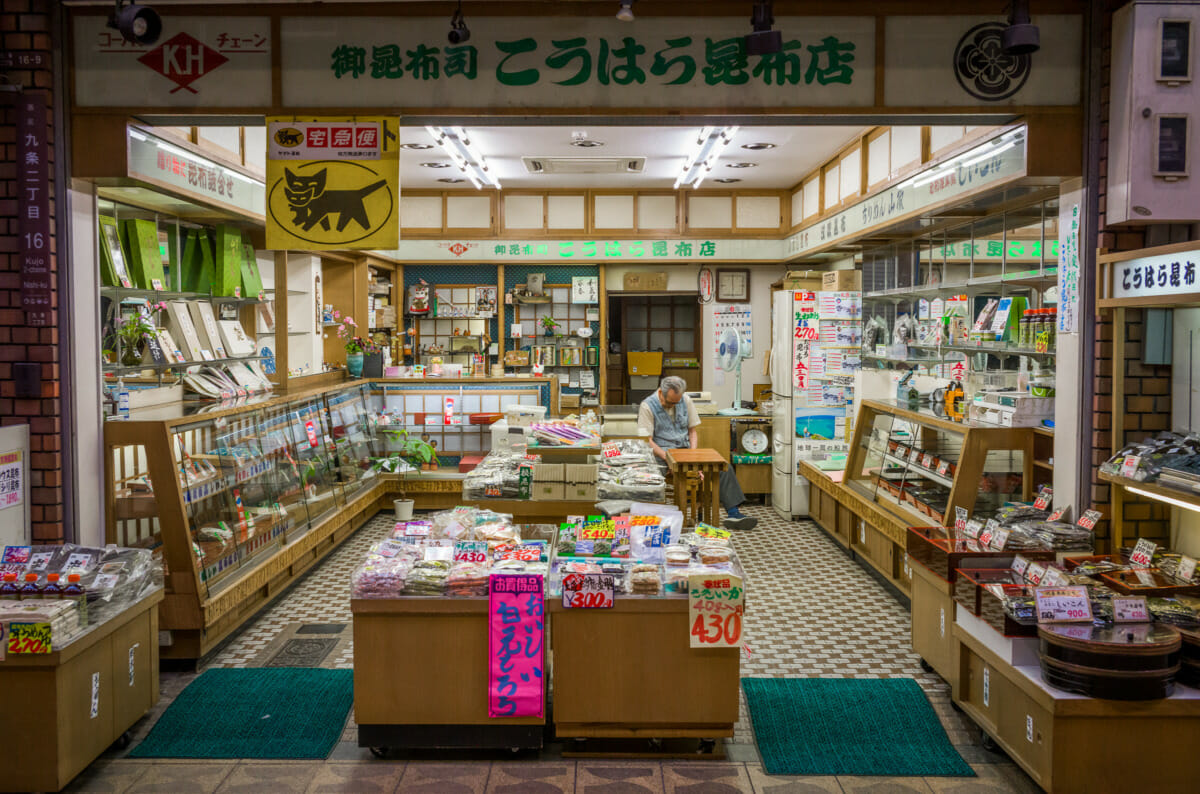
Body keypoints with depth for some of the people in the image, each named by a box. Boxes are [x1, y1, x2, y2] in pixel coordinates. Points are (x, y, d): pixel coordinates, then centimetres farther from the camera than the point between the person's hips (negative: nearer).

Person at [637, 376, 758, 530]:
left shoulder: (685, 401, 8)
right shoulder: (647, 406, -7)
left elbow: (692, 430, 14)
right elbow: (647, 440, -10)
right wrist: (667, 458, -22)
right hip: (663, 453, -5)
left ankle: (733, 512, -19)